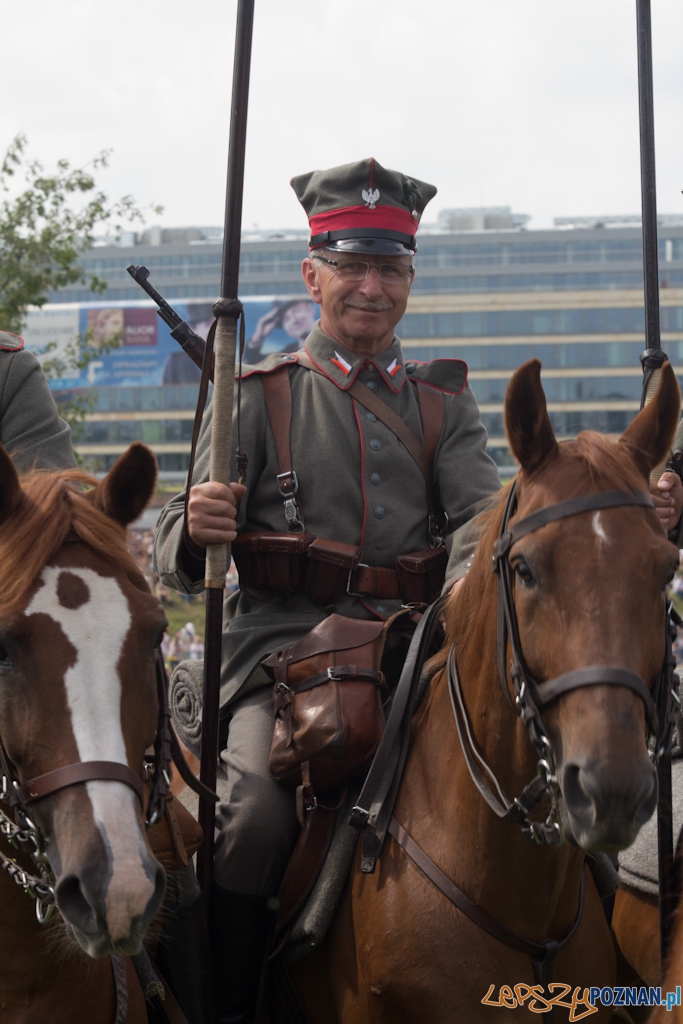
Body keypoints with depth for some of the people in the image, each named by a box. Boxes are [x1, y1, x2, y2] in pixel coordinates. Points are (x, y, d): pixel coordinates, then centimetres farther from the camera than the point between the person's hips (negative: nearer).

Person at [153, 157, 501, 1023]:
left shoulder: (443, 400, 17)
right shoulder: (257, 398, 8)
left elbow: (481, 513, 0)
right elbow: (177, 561, 2)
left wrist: (463, 595, -24)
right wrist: (197, 531, -24)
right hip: (282, 649, -3)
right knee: (258, 812, -28)